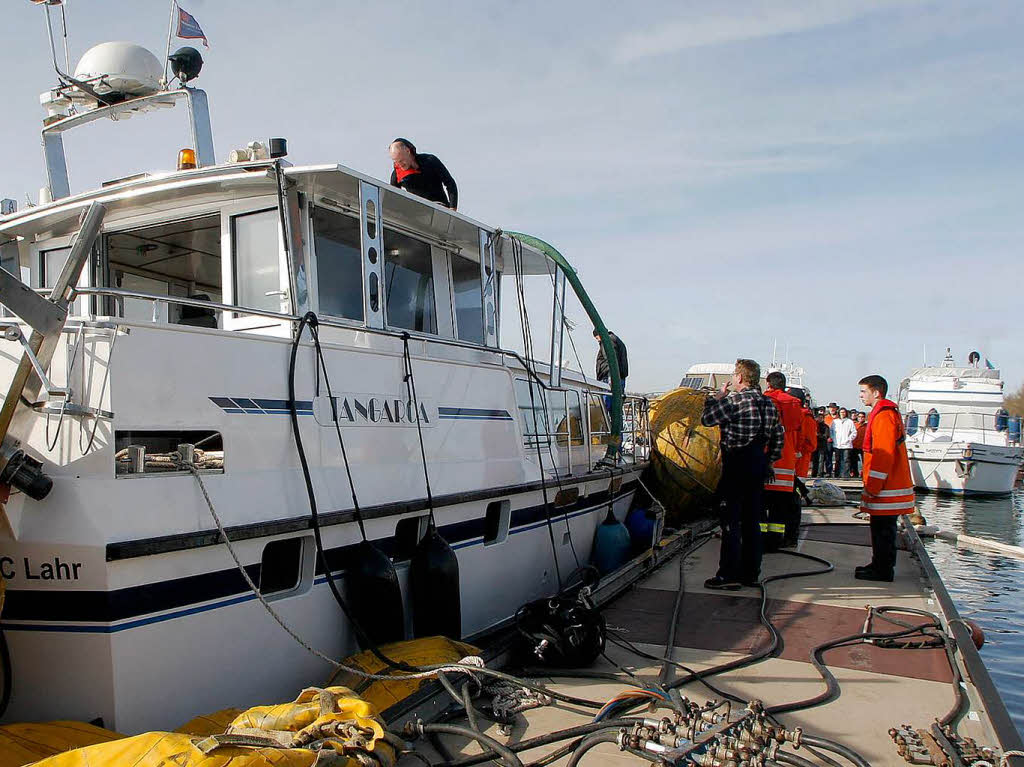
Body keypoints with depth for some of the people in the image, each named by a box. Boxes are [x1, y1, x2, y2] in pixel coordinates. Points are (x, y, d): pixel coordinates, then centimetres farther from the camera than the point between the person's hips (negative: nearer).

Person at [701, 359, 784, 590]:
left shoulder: (734, 400, -15)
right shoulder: (769, 403, 10)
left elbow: (706, 419, -9)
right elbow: (778, 437, 15)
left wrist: (717, 397, 5)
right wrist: (768, 462, 22)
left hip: (737, 466, -7)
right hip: (759, 466, 7)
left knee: (731, 522, -3)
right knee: (752, 522, 13)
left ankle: (729, 575, -2)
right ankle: (751, 573, 18)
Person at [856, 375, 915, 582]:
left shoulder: (884, 416, -16)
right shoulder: (885, 413, 18)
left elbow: (884, 454, -21)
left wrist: (872, 487, -20)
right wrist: (870, 483, 24)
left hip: (886, 487, -10)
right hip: (888, 485, 10)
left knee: (883, 528, -4)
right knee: (882, 527, 15)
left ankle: (883, 570, 2)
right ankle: (881, 565, 23)